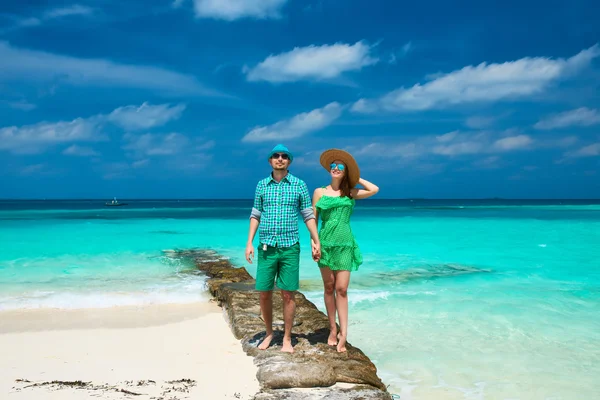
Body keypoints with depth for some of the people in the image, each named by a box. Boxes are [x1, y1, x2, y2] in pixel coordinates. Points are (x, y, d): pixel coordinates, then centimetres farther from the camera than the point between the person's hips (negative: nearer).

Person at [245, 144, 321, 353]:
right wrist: (249, 242, 3)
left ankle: (287, 339, 15)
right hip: (266, 247, 2)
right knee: (264, 294, 5)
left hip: (290, 247, -2)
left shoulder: (299, 185, 2)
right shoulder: (262, 185, 7)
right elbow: (255, 215, 10)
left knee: (288, 294, 2)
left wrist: (316, 241, -2)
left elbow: (308, 215, 5)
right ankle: (269, 333, 25)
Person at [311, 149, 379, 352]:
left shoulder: (350, 193, 7)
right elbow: (313, 219, 4)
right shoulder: (319, 192, 6)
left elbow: (374, 189, -5)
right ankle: (333, 330, 15)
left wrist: (356, 178, 6)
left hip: (345, 244, 0)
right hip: (325, 243, 0)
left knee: (341, 289, -5)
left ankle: (343, 334, -5)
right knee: (329, 287, 6)